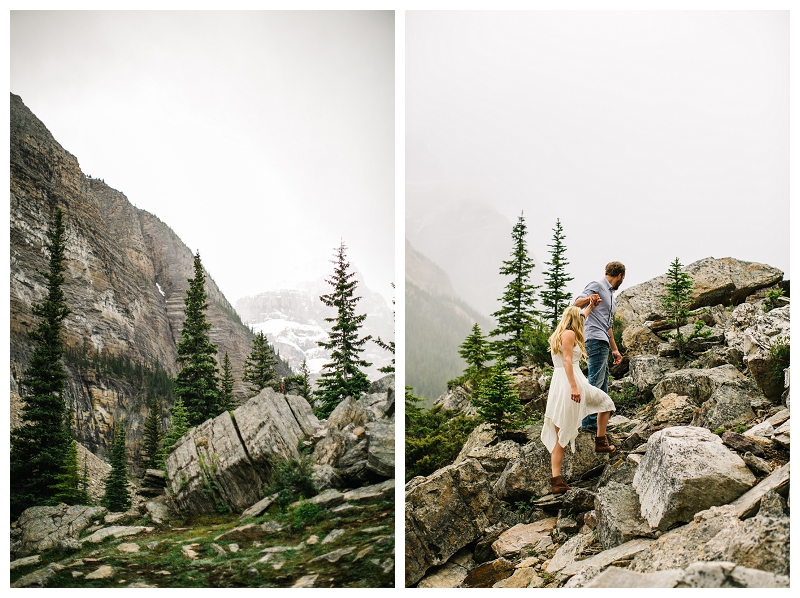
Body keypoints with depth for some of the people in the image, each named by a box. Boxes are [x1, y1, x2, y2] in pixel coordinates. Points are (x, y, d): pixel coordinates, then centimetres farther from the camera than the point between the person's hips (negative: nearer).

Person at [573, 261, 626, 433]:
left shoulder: (610, 295, 25)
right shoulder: (597, 286, -5)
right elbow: (577, 304, -21)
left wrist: (615, 349, 29)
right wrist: (588, 299, -43)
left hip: (603, 343, 11)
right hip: (595, 340, -11)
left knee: (603, 383, 15)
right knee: (595, 382, -12)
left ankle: (599, 422, 22)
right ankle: (589, 423, -11)